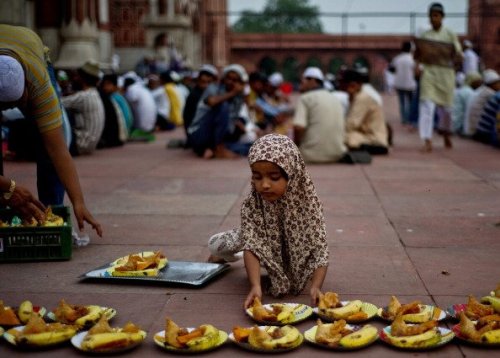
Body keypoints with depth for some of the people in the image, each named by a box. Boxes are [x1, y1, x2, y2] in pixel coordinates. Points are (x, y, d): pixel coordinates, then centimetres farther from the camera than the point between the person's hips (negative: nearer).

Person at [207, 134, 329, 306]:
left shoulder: (308, 203, -36)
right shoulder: (251, 205, -33)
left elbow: (320, 250, -37)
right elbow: (252, 247, -39)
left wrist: (315, 287, -54)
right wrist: (255, 286, -56)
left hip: (295, 247, 1)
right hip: (263, 241, -1)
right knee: (215, 245, -15)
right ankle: (228, 256, 22)